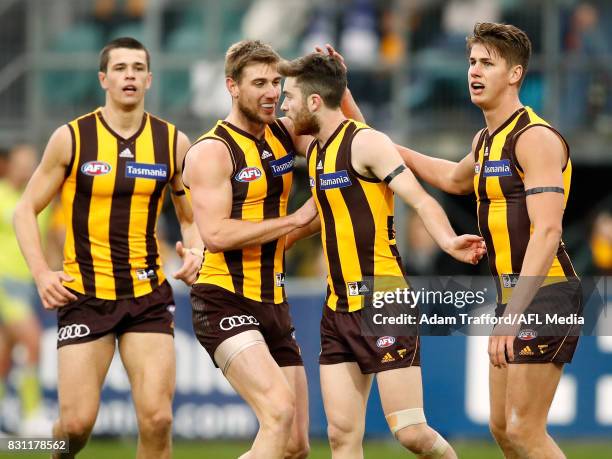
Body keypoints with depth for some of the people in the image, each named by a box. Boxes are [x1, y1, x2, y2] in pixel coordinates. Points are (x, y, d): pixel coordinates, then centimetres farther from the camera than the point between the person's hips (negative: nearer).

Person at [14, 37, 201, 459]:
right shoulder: (72, 138, -2)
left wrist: (194, 252, -5)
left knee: (157, 418, -12)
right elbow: (26, 210, 5)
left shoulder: (173, 143, 4)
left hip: (149, 296, 2)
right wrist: (41, 273, -8)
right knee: (77, 422, -6)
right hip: (84, 295, -2)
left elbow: (192, 217, 17)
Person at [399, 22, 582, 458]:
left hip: (544, 294, -10)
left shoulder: (536, 139, -15)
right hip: (513, 296, 10)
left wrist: (512, 315, -30)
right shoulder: (486, 140, 15)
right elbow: (456, 179, 40)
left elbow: (547, 232, -24)